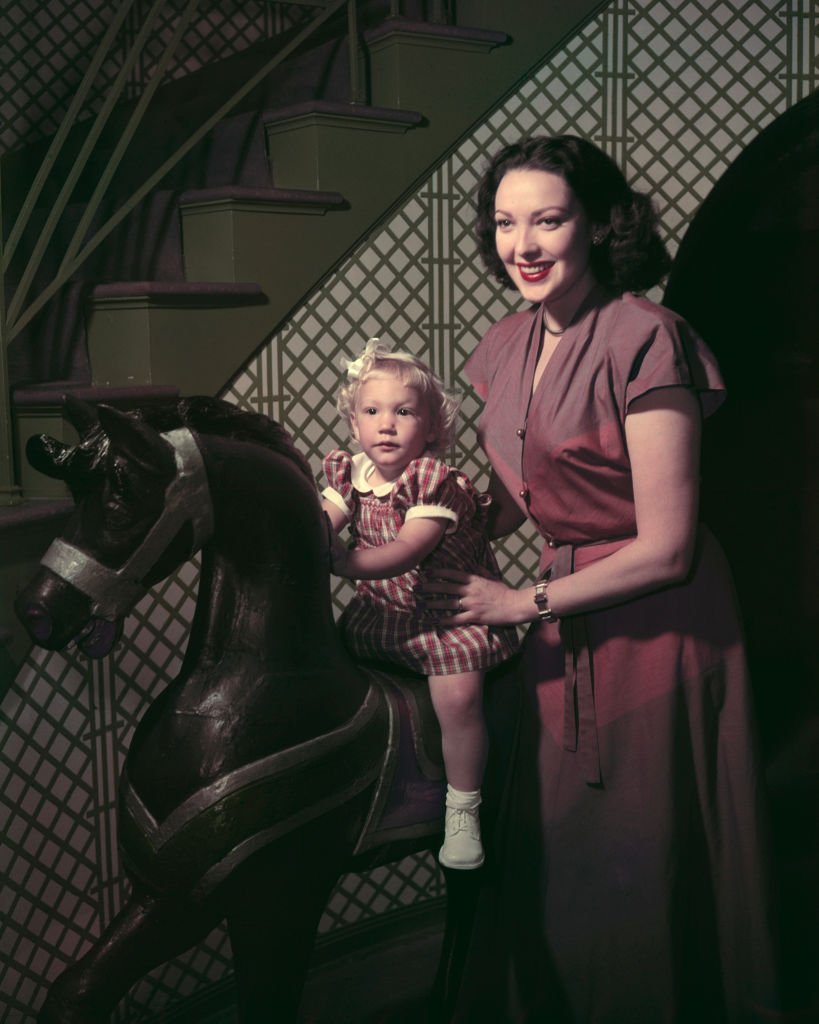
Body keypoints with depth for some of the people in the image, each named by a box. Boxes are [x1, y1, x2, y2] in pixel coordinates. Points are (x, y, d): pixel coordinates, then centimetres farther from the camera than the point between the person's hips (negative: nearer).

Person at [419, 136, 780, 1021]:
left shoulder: (644, 340, -19)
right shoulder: (508, 347, 4)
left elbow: (665, 550, -19)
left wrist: (522, 604, -12)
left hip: (655, 625, -7)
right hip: (563, 628, 7)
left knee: (638, 865, 8)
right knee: (549, 860, 16)